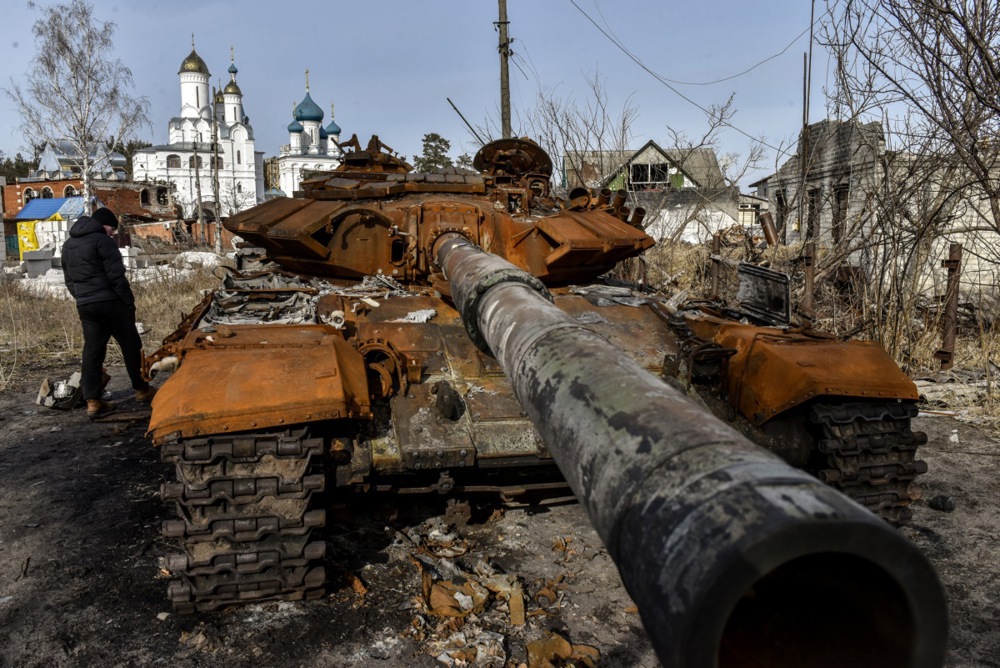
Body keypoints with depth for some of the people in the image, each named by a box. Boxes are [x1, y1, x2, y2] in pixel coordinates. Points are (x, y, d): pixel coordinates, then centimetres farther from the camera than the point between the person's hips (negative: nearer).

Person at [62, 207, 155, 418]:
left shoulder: (68, 245, 17)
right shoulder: (102, 241, -9)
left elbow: (69, 280, 19)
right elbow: (116, 275, -14)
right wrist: (129, 301, -8)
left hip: (84, 305, 7)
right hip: (110, 302, -7)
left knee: (92, 351, 6)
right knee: (130, 345, 7)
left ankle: (92, 401, 1)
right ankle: (141, 389, 15)